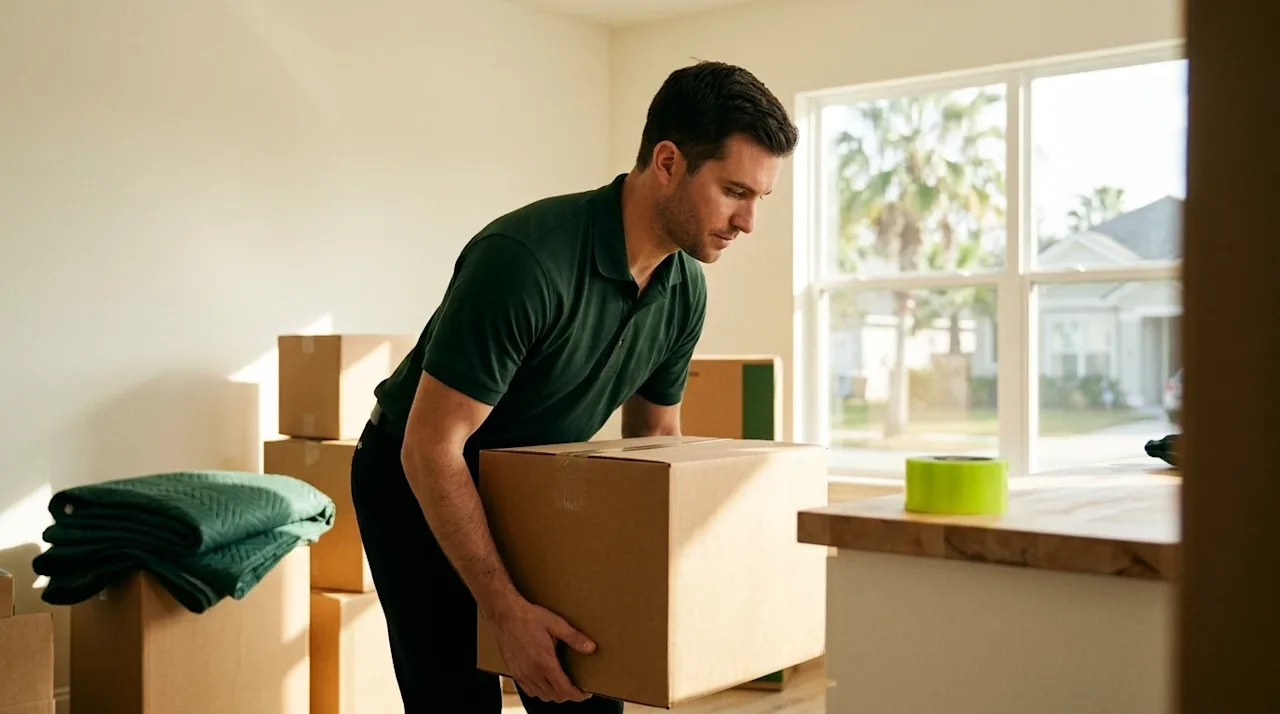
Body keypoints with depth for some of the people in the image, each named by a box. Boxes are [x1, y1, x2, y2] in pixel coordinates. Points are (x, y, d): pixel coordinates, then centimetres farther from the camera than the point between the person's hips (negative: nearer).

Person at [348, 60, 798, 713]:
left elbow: (653, 434, 6)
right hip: (421, 484, -6)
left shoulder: (684, 289, -10)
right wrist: (505, 610, -32)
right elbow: (431, 448, -31)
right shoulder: (524, 259, -34)